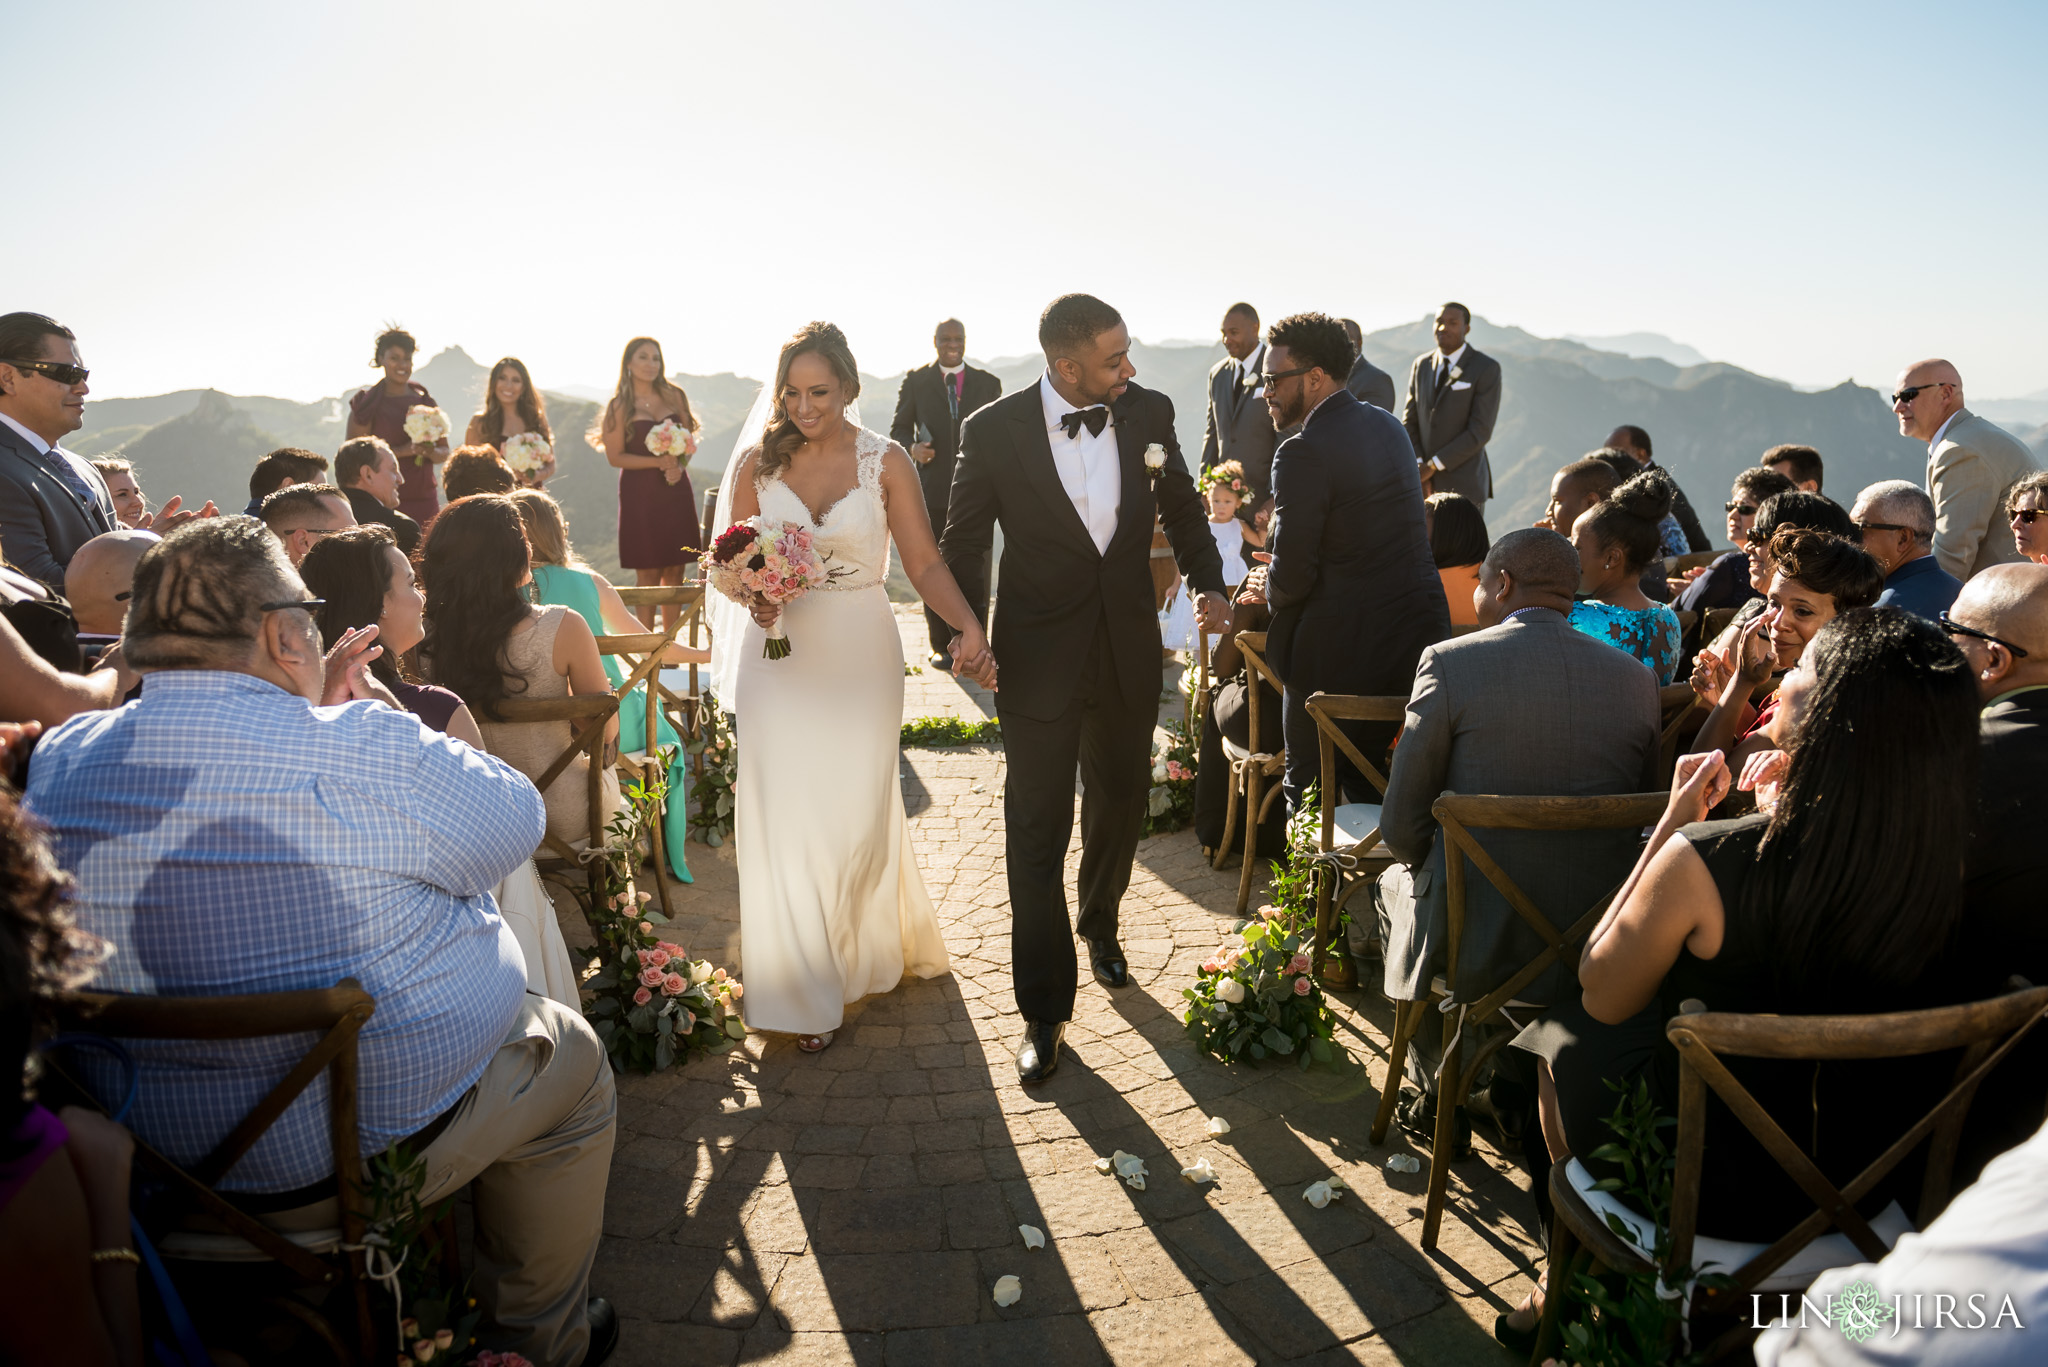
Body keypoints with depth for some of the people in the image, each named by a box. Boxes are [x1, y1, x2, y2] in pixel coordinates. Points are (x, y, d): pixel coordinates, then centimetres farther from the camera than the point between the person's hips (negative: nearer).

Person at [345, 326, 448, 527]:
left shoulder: (425, 401, 13)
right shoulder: (367, 403, 2)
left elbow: (445, 452, 15)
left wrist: (431, 452, -8)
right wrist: (401, 451, -15)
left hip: (425, 500, 4)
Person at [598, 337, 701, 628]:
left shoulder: (674, 396, 8)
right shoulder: (619, 406, -1)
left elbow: (689, 441, 10)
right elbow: (616, 456, -4)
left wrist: (679, 466, -10)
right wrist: (658, 462, -15)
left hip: (676, 491, 3)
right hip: (640, 494, -3)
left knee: (675, 570, 4)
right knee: (648, 572, -1)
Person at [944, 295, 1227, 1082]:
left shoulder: (1149, 413, -4)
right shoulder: (994, 431, -13)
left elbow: (1182, 508, 11)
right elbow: (964, 543, -3)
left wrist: (1208, 582, -4)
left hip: (1130, 652, 4)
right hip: (1039, 657, -3)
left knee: (1121, 803, 21)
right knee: (1037, 834, 2)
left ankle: (1099, 923, 51)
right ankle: (1043, 1012, 17)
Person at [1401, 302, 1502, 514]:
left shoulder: (1487, 368, -5)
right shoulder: (1421, 366, 11)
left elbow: (1480, 431, -12)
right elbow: (1409, 422, 9)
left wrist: (1433, 465, -15)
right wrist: (1418, 469, -5)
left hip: (1464, 487, -4)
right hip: (1424, 487, 4)